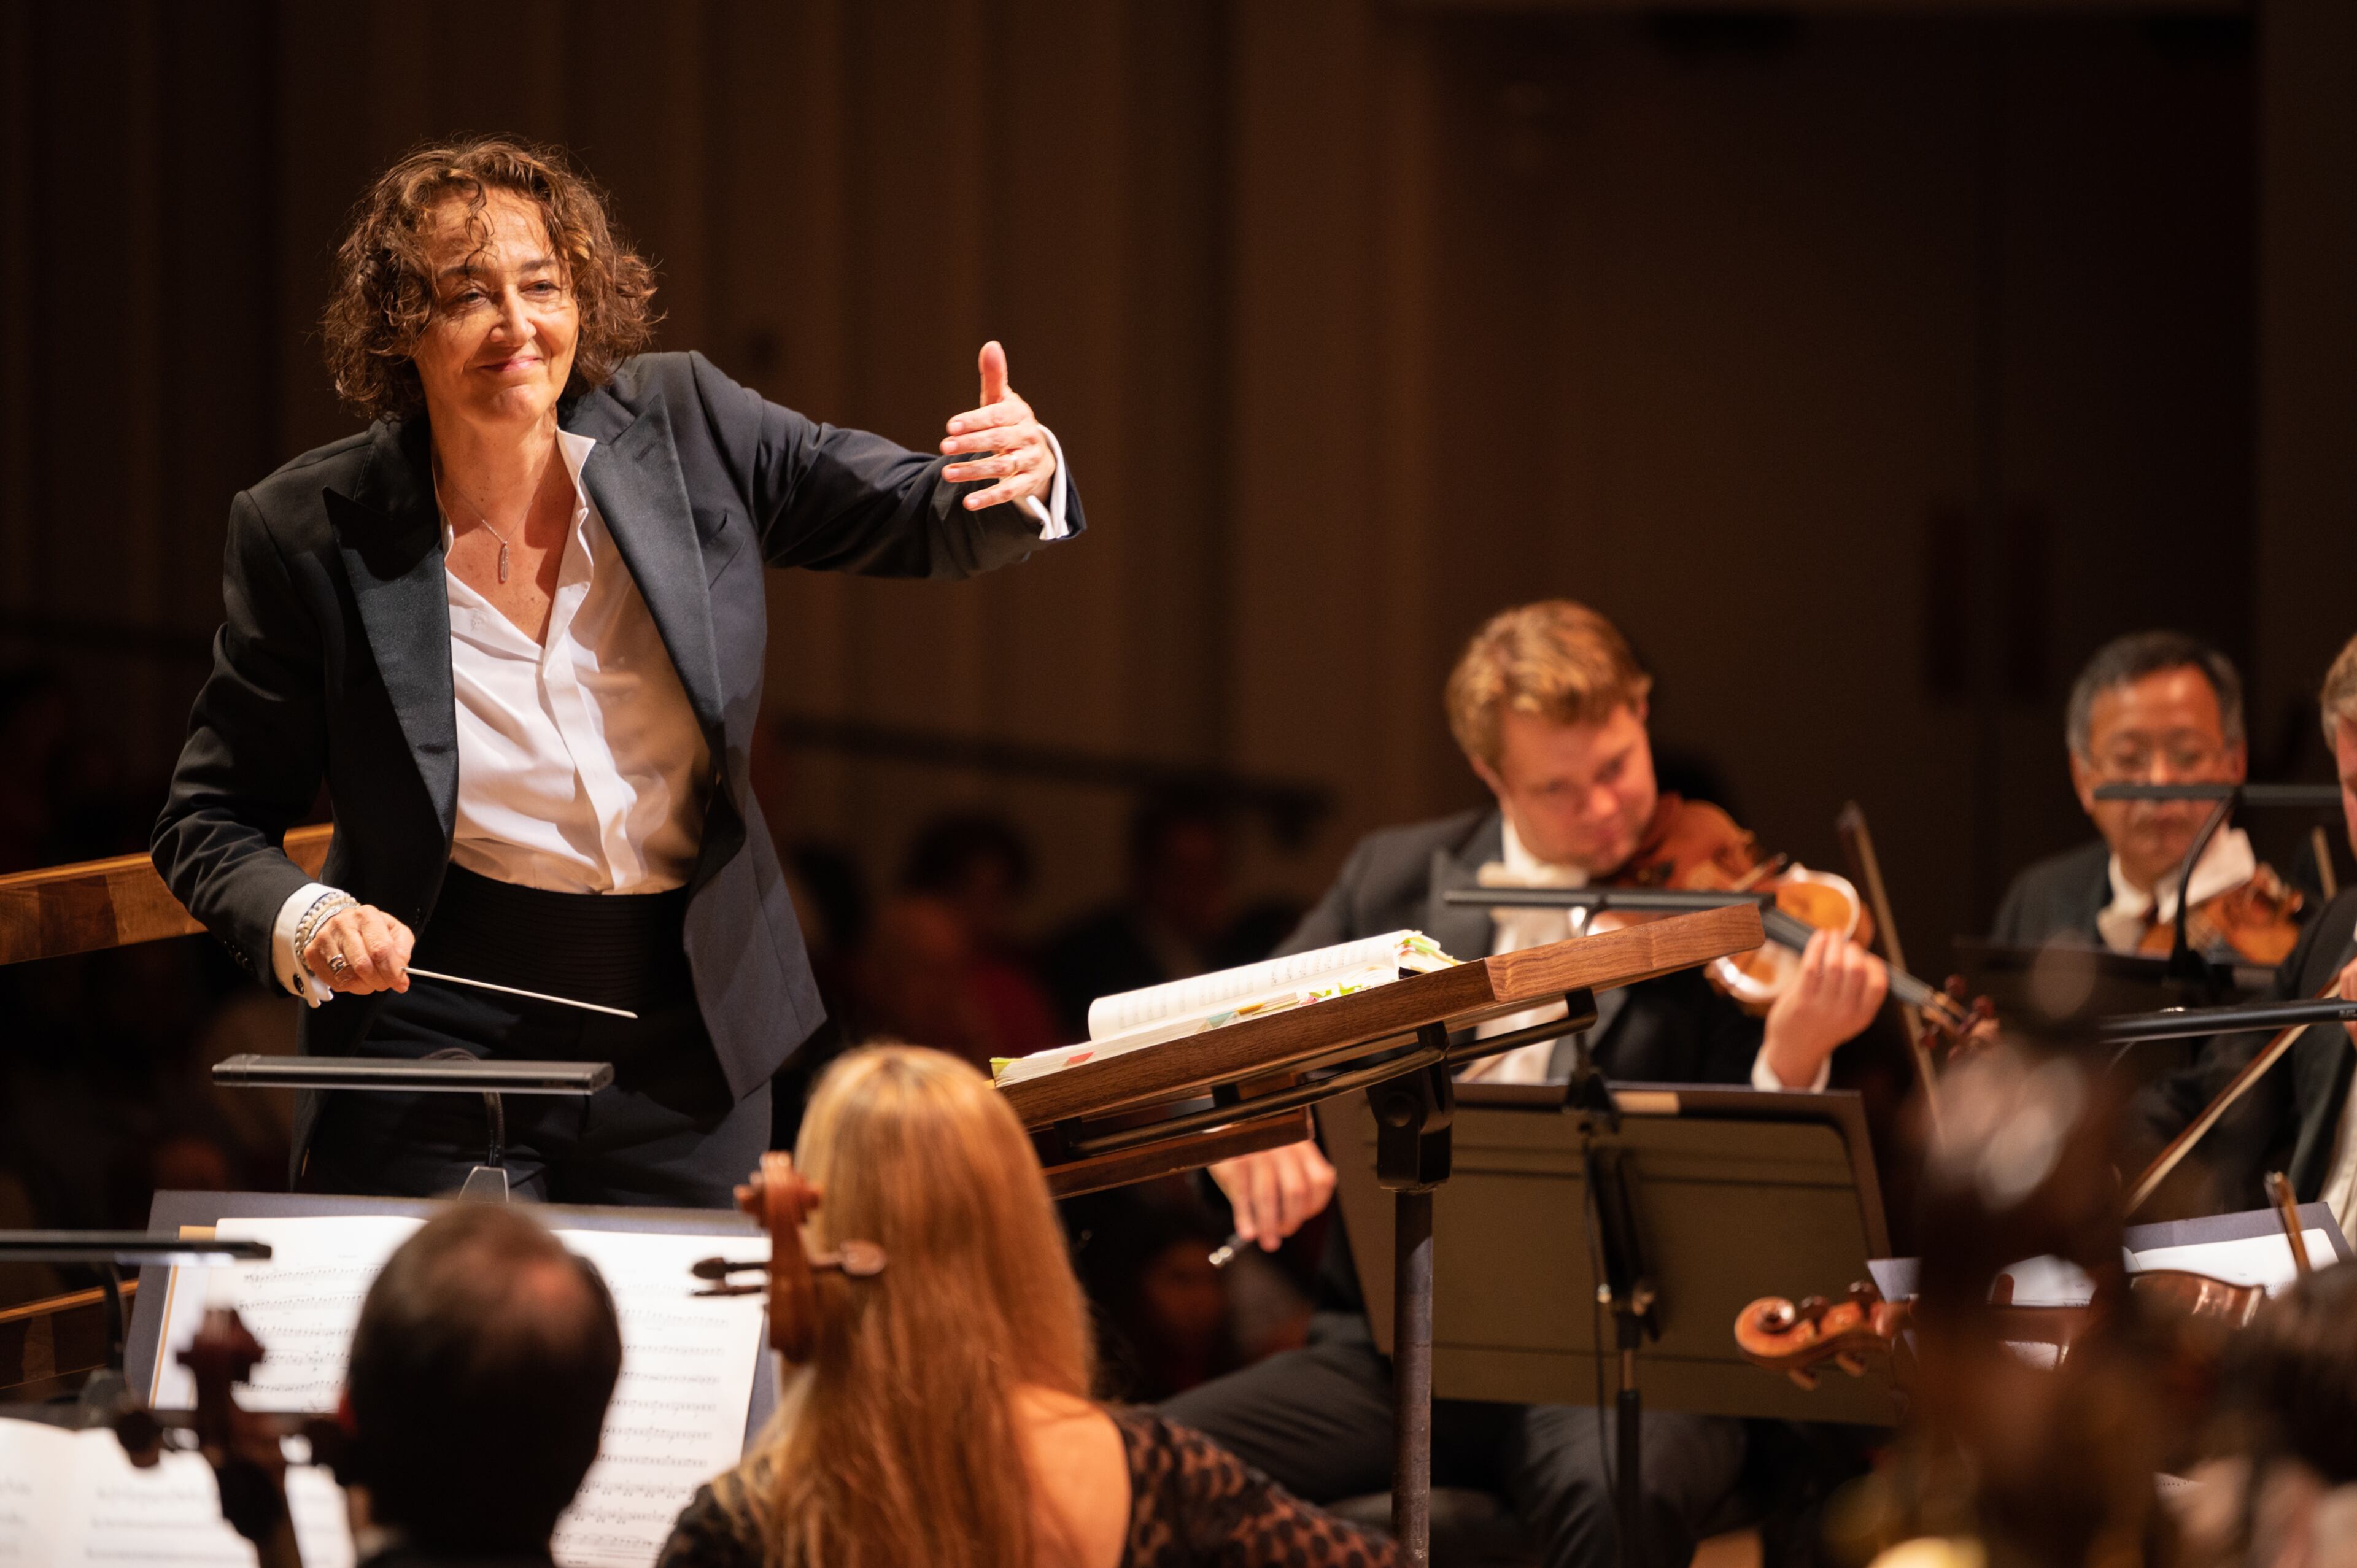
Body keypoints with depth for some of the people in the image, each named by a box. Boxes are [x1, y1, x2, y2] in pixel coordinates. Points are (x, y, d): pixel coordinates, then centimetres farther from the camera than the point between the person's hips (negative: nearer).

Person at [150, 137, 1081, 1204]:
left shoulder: (686, 428, -5)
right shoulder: (310, 535, -10)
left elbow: (929, 521, 2)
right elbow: (211, 823, -1)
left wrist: (1022, 481, -22)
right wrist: (308, 925, -22)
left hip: (686, 1052, 2)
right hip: (432, 1053, -2)